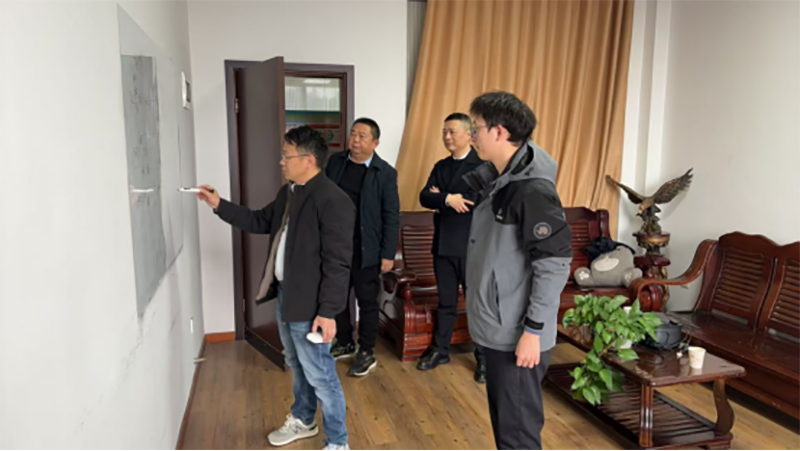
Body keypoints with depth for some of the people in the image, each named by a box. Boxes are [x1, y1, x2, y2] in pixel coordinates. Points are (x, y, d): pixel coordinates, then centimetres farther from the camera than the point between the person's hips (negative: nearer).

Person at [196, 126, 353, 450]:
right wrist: (219, 205, 14)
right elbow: (260, 222, 22)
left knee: (320, 375, 3)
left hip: (310, 304, -9)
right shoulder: (288, 193, 8)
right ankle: (302, 421, 46)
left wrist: (327, 311, -23)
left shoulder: (332, 200, -22)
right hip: (285, 295, 9)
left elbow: (338, 263, -23)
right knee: (297, 366, 25)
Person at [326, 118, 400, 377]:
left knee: (367, 302, 6)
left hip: (366, 249, -4)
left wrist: (388, 254, -11)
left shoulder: (385, 173, -8)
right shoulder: (335, 162, 4)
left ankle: (367, 353, 22)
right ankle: (344, 343, 35)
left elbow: (391, 217, -8)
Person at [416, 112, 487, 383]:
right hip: (443, 244, 6)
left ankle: (484, 357, 17)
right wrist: (449, 199, -19)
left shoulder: (482, 165, -8)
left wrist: (442, 197, -12)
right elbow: (424, 197, 0)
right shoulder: (441, 166, 12)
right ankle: (440, 350, 29)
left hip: (472, 246, -5)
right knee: (446, 301, 16)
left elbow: (481, 200, -21)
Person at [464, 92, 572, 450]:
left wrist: (533, 329, -21)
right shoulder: (497, 179, 7)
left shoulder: (533, 190, -21)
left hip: (519, 333, -9)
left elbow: (554, 264, -22)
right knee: (503, 419, 22)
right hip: (498, 328, 9)